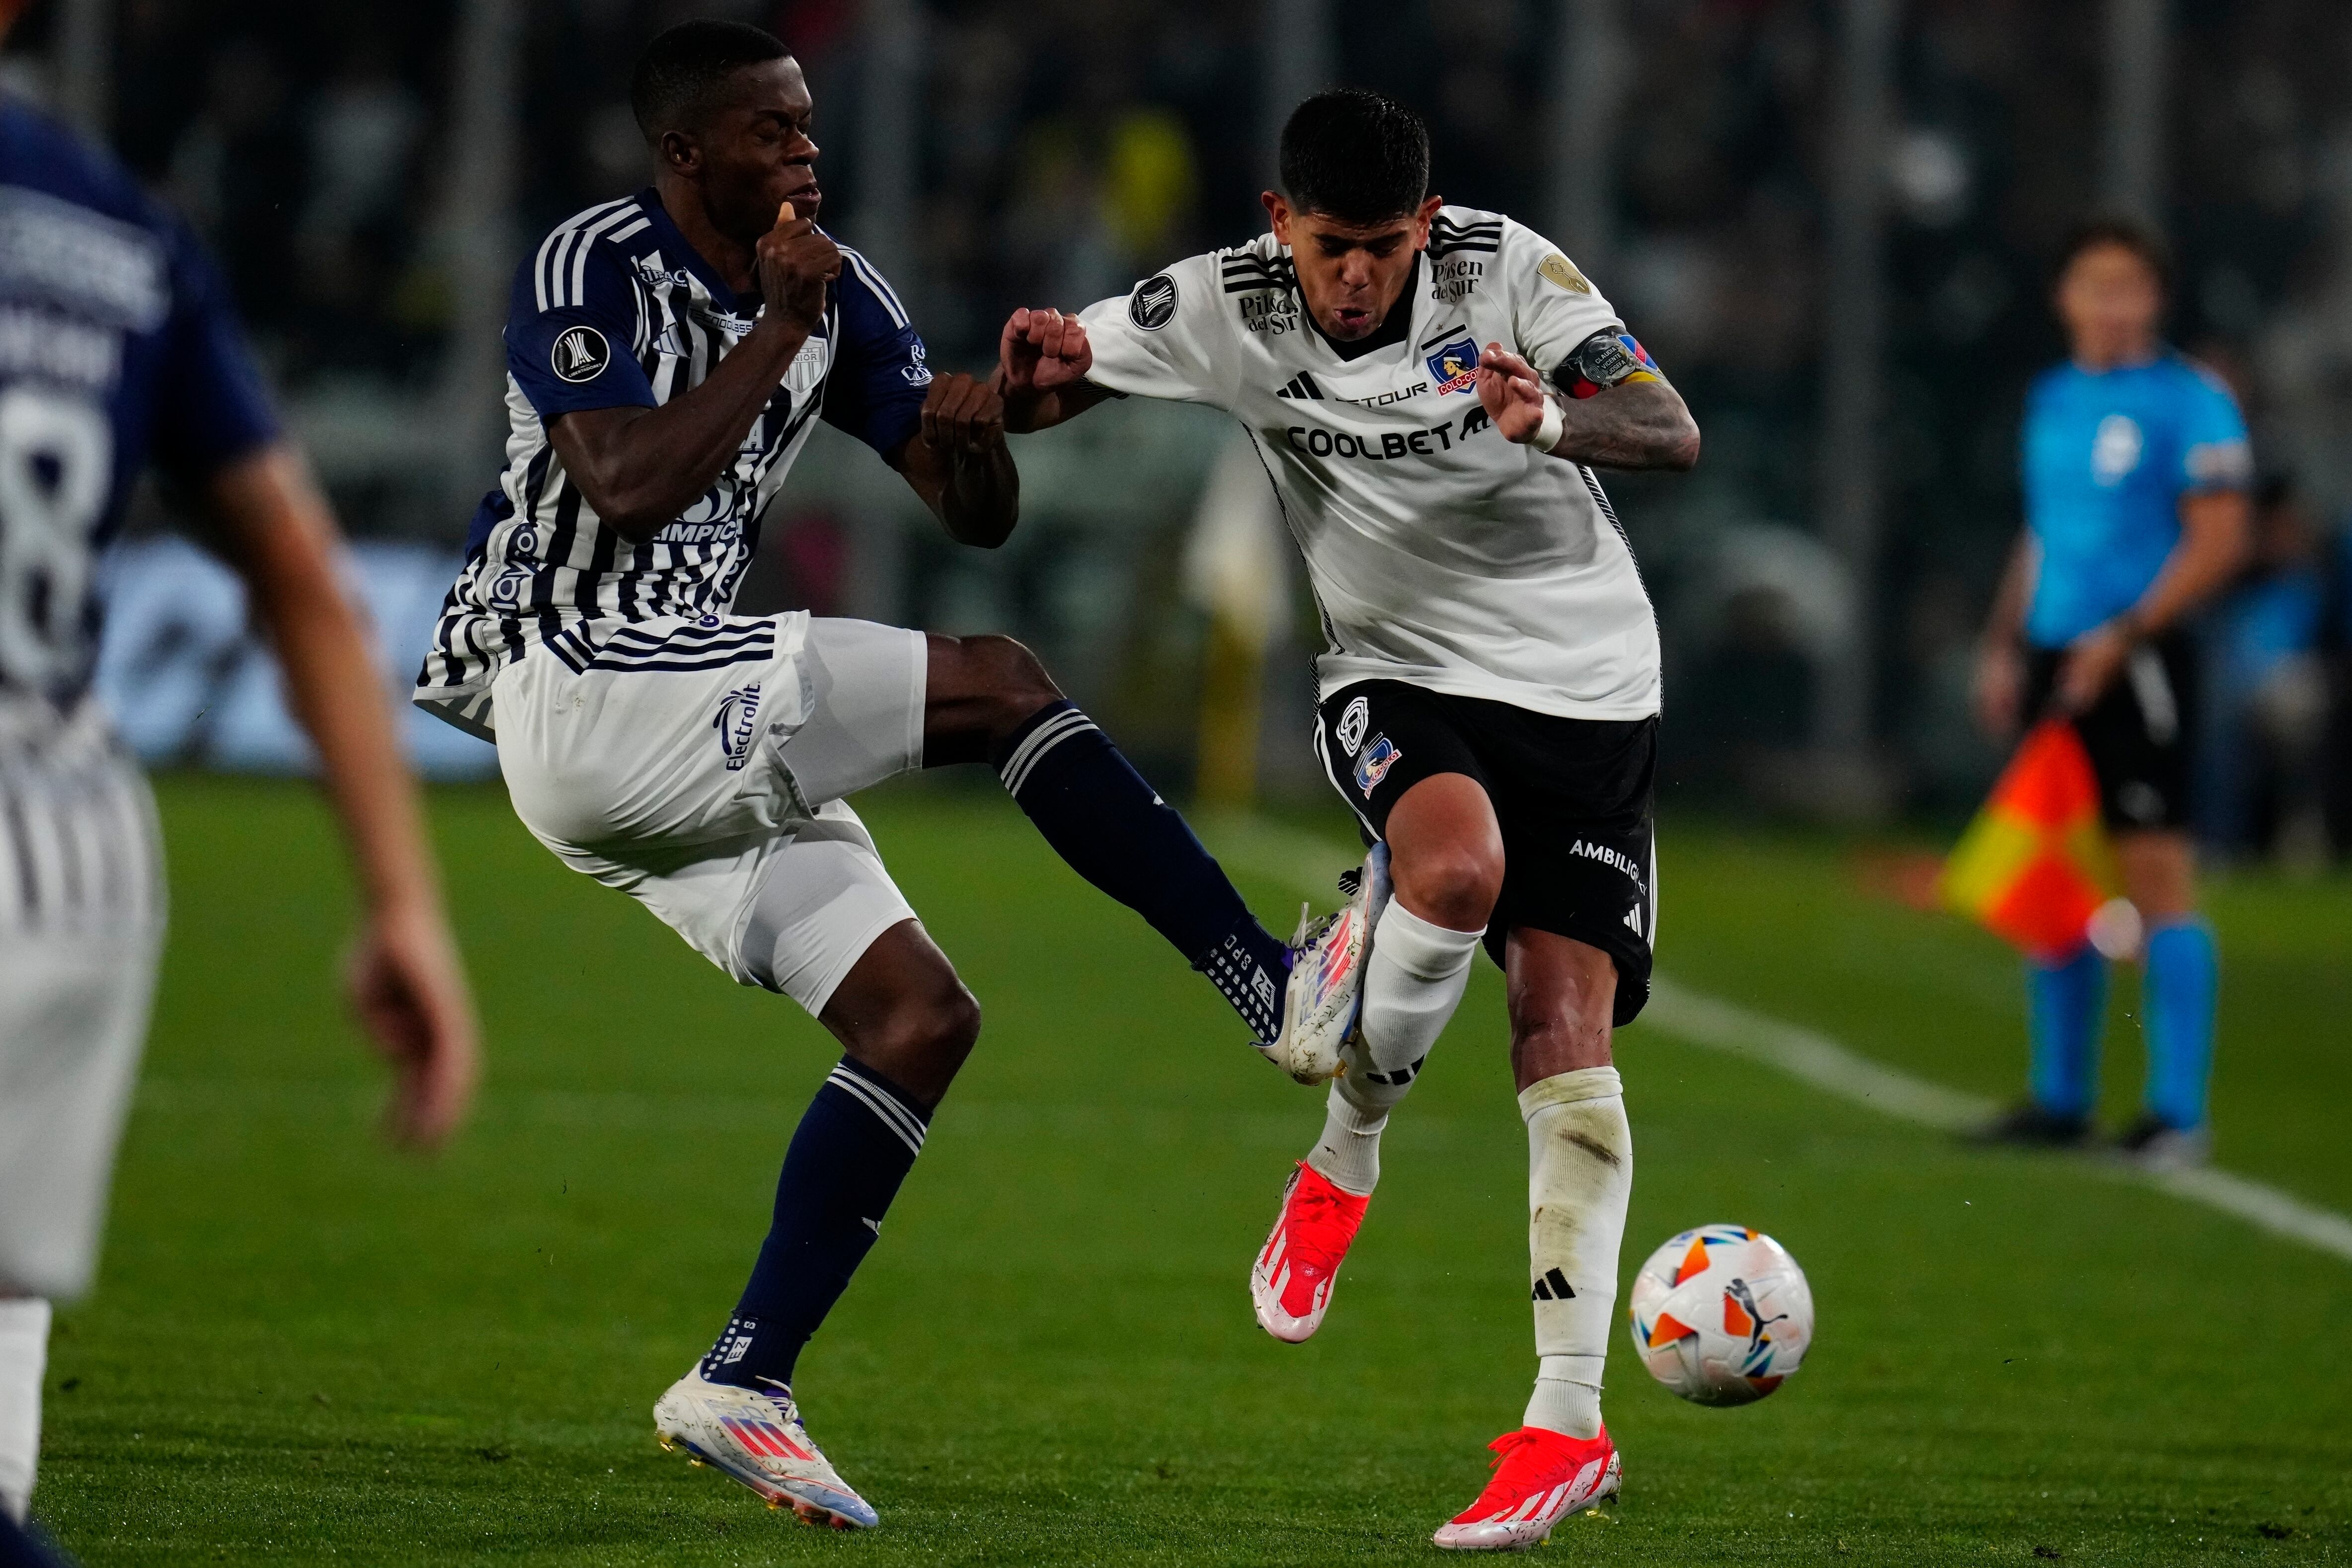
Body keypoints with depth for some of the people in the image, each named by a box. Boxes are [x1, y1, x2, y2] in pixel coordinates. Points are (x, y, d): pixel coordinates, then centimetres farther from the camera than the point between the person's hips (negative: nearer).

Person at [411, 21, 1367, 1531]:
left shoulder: (835, 290, 10)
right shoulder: (590, 270, -11)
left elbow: (980, 515, 10)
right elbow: (627, 488, -26)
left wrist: (977, 433, -13)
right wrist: (779, 331, -21)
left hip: (698, 744, 9)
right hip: (579, 689, -9)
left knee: (922, 1016, -3)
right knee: (994, 682, -19)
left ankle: (744, 1381, -2)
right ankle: (1281, 989, -17)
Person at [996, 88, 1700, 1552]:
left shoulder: (1507, 269, -14)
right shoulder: (1227, 307, -10)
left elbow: (1674, 434, -18)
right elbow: (1025, 401, -4)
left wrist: (1549, 423, -40)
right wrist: (1038, 372, -29)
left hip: (1583, 682, 0)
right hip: (1401, 675, 0)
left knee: (1564, 1025, -11)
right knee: (1456, 866, -34)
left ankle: (1568, 1422, -9)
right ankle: (1345, 1166, -7)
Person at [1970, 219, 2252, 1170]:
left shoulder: (2191, 402, -6)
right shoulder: (2052, 399, 16)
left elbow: (2217, 542, -11)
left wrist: (2123, 636, -18)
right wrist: (2004, 647, 16)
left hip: (2137, 664, -7)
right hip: (2054, 663, 7)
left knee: (2158, 877, -9)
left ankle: (2179, 1113, -8)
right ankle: (2060, 1100, 19)